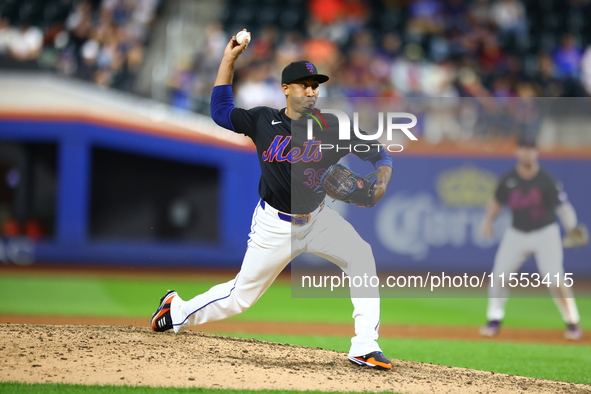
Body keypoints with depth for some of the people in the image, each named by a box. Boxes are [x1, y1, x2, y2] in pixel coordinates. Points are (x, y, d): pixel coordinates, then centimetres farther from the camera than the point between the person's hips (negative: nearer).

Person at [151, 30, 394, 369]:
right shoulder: (263, 121, -6)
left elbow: (379, 153, -3)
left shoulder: (332, 128, -8)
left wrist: (381, 183, -25)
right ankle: (178, 311, 33)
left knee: (361, 254, -23)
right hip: (275, 225, -1)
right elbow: (221, 111, 8)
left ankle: (365, 348, -22)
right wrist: (229, 60, 1)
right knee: (240, 297, 5)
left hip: (317, 219, 1)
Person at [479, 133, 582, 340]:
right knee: (499, 275, -5)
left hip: (545, 232, -3)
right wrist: (488, 221, -5)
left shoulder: (546, 181, -14)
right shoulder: (508, 180, -5)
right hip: (517, 233, 3)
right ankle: (494, 321, 12)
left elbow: (562, 206, -13)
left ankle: (572, 323, 0)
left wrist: (572, 229, -22)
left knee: (555, 279, -15)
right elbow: (497, 202, 9)